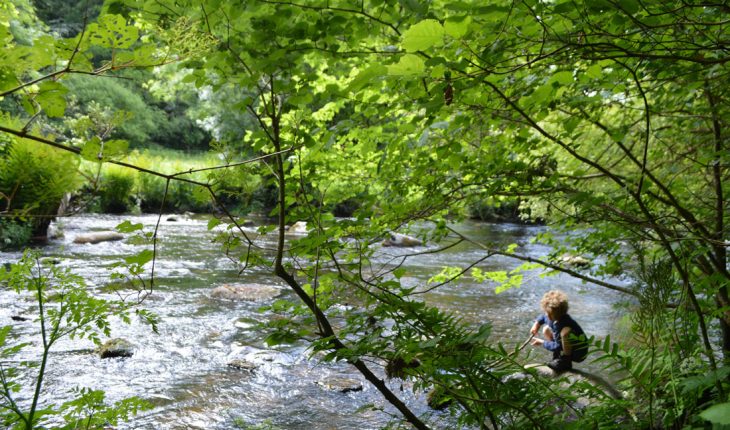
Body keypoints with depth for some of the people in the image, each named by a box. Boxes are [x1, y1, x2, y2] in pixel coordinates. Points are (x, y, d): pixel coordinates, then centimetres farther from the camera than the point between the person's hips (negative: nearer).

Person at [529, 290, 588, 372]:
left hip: (578, 353, -9)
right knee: (546, 330, 9)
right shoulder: (552, 318, -9)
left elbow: (558, 346, -26)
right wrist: (537, 323, 0)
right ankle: (557, 358, 9)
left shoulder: (564, 324, -33)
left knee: (565, 332, -37)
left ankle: (565, 361, -17)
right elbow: (543, 317, 17)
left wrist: (542, 343, -15)